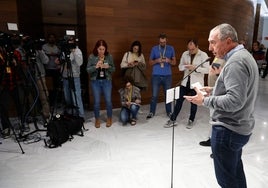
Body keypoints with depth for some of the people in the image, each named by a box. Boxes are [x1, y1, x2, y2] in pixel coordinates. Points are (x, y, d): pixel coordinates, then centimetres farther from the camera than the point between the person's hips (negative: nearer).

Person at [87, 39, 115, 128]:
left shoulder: (109, 56, -2)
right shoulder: (91, 57, -4)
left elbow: (113, 69, 5)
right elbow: (88, 70, -4)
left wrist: (108, 67, -16)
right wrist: (95, 66, -21)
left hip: (107, 81, 0)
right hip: (95, 82, 0)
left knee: (108, 101, 3)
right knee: (96, 102, 6)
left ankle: (109, 118, 24)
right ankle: (97, 119, 25)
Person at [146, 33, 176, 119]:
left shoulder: (171, 48, 6)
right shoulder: (154, 49, 4)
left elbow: (174, 62, 8)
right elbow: (150, 62, 6)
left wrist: (169, 61, -14)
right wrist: (157, 61, -13)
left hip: (167, 75, 1)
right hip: (156, 75, -1)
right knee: (154, 95, 2)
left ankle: (169, 112, 21)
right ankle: (151, 112, 13)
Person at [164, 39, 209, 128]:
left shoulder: (203, 55, -9)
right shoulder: (185, 54, 4)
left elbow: (207, 70, -13)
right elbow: (180, 67, 9)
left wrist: (195, 68, -23)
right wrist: (186, 66, -13)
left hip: (196, 83, -3)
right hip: (185, 82, 4)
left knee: (194, 102, 9)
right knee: (179, 100, 7)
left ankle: (191, 120, 28)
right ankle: (172, 119, 17)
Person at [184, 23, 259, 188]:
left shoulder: (236, 62, -22)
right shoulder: (244, 56, 11)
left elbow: (235, 101, -29)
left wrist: (205, 100, -20)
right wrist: (214, 90, 9)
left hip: (228, 129, -10)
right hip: (240, 126, 10)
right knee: (236, 168, 25)